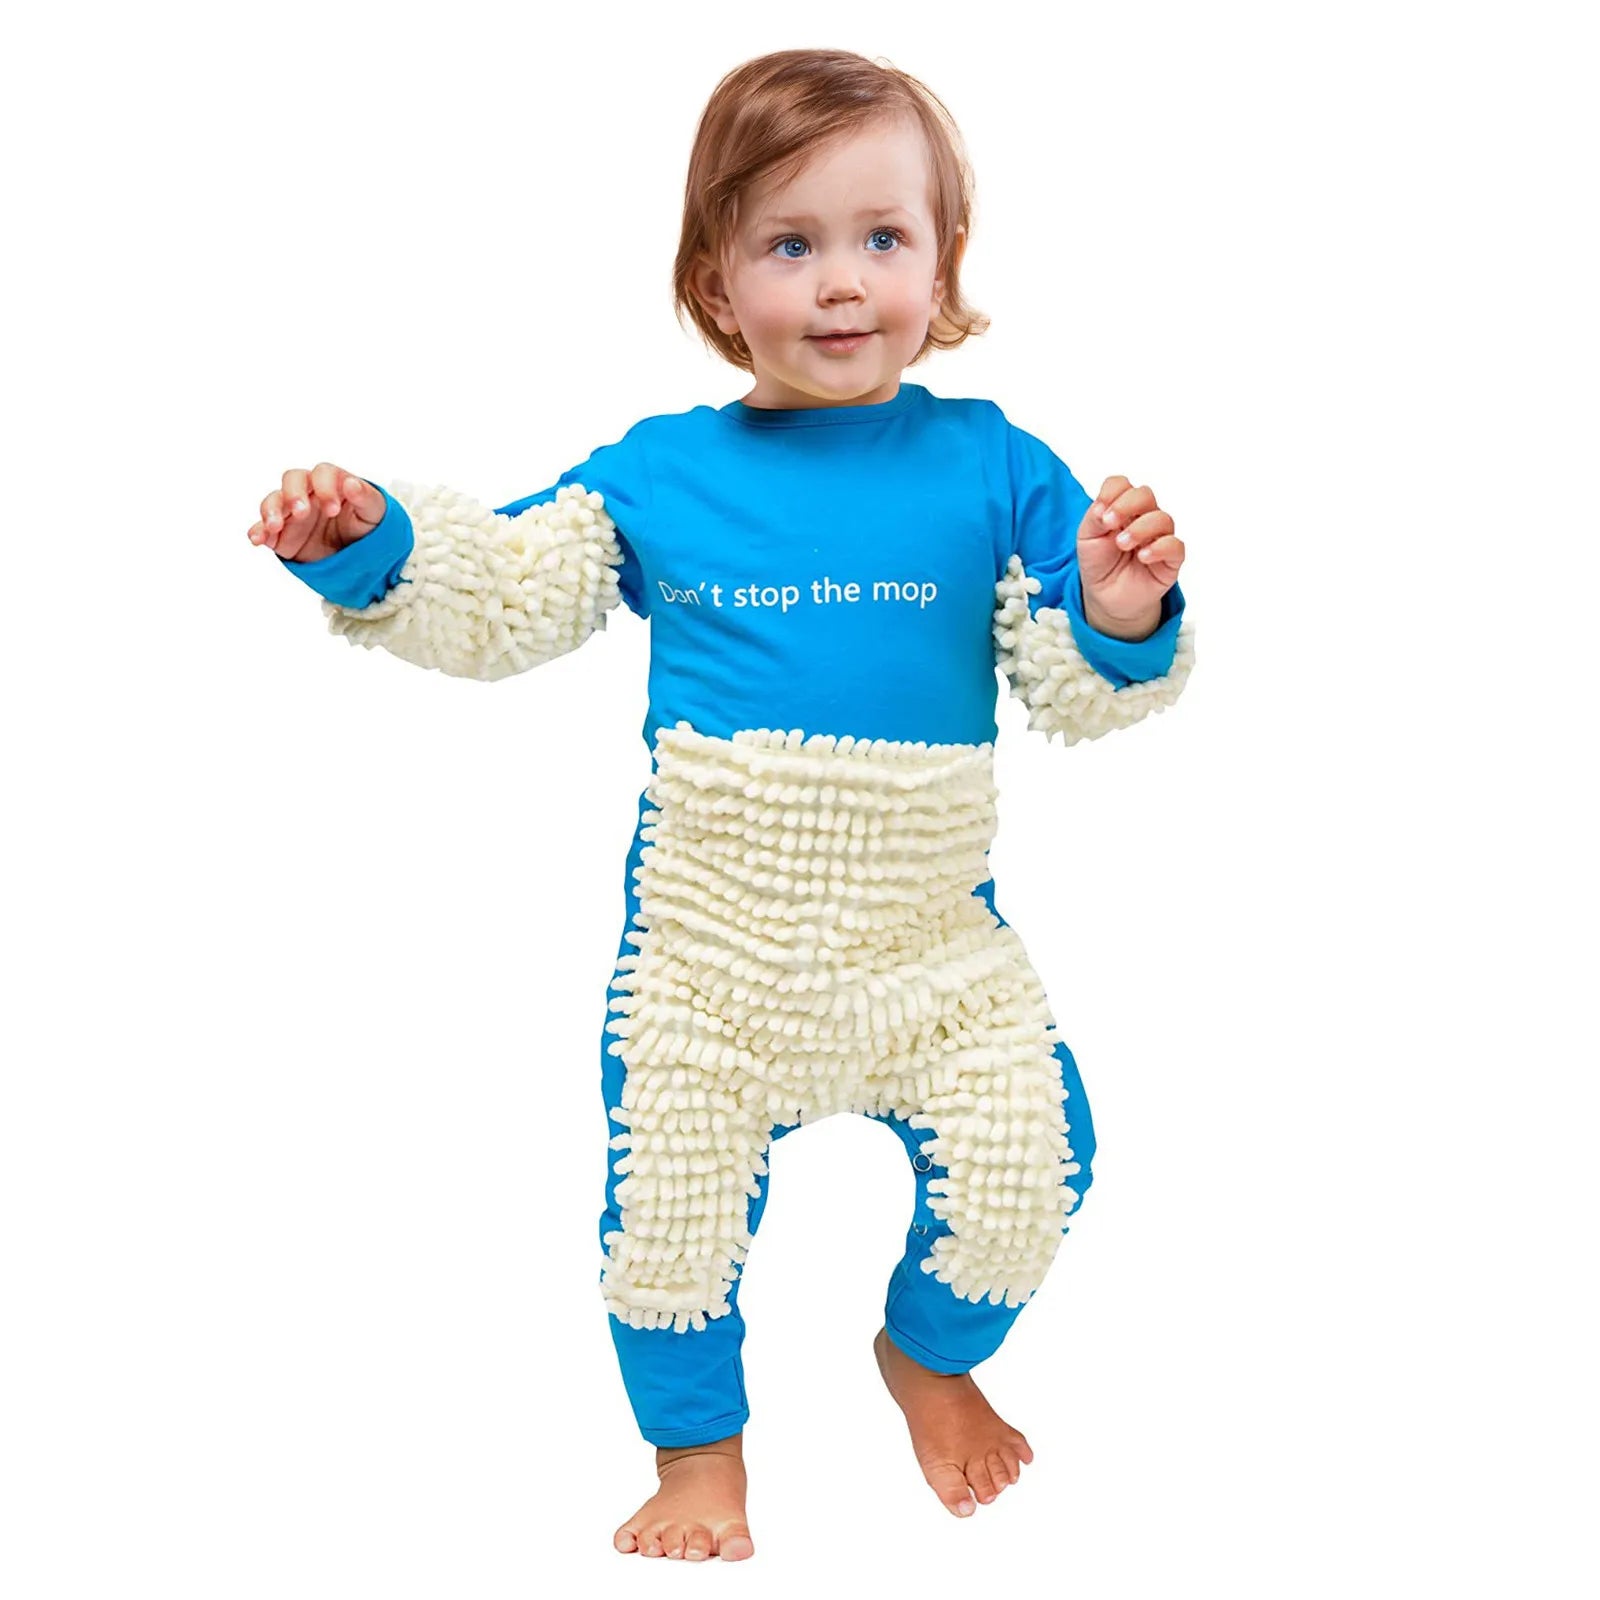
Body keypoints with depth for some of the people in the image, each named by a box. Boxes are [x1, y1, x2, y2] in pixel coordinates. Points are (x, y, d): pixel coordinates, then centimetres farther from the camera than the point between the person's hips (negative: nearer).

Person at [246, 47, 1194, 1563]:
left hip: (931, 937, 0)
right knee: (669, 1186, 4)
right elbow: (499, 598, 0)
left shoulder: (994, 469, -4)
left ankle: (931, 1354, 33)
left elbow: (1072, 692, -3)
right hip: (710, 940, 0)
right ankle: (698, 1447, 33)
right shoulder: (656, 476, -2)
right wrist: (369, 545, -15)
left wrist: (1122, 621, -24)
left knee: (1022, 1154, -2)